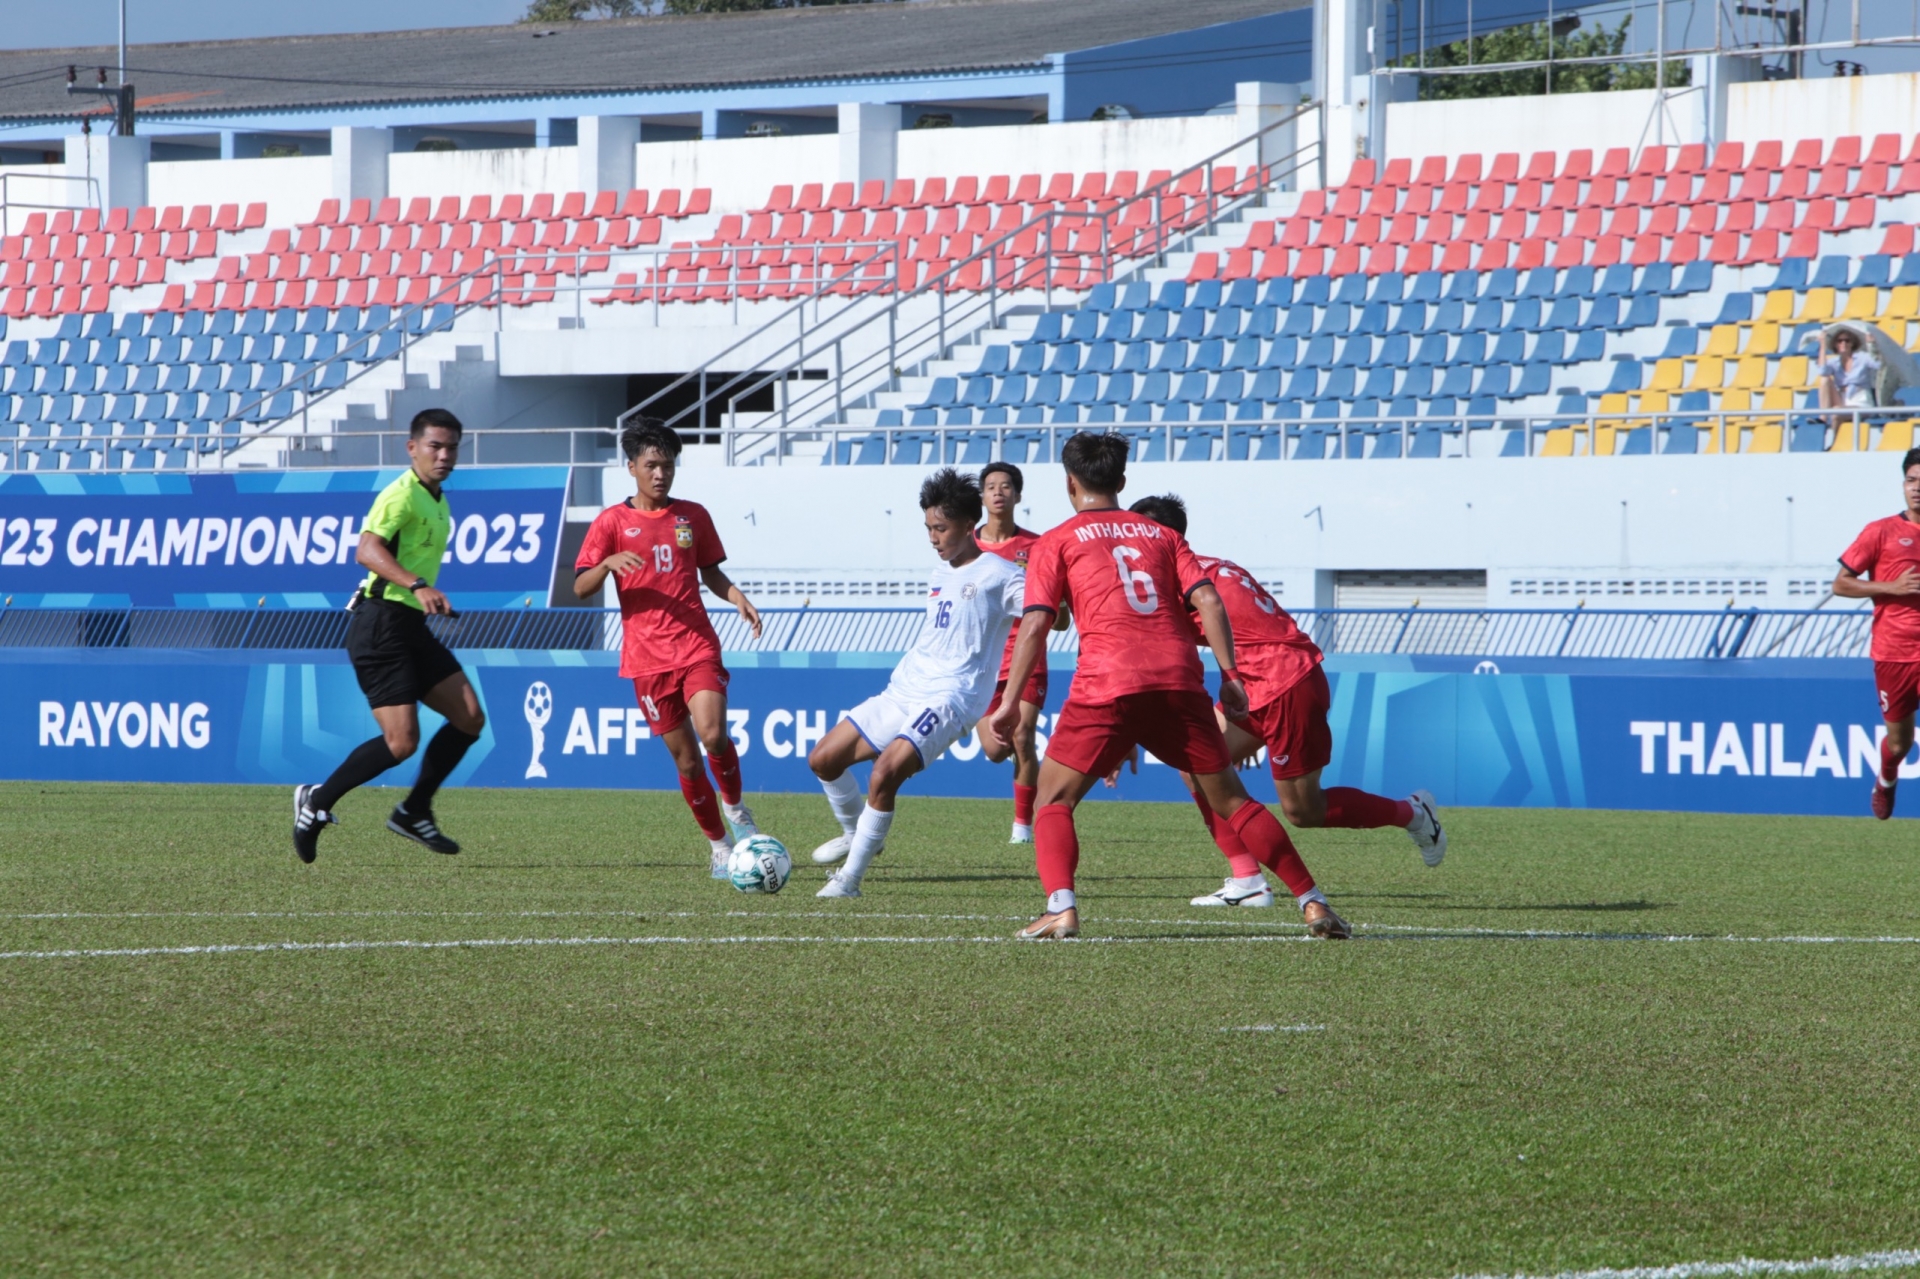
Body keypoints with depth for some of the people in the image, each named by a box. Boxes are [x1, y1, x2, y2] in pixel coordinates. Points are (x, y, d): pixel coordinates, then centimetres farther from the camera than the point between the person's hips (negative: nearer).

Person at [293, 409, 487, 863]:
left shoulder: (437, 502, 18)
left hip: (411, 626, 10)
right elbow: (368, 550, -29)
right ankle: (317, 802, 3)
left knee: (470, 718, 2)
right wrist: (417, 585, -40)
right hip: (381, 625, -10)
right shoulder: (402, 494, -13)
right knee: (402, 742, -14)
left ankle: (414, 812, 13)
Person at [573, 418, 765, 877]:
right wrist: (609, 563, -21)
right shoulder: (612, 522, 1)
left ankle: (734, 805, 6)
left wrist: (739, 599, 0)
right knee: (685, 758, 2)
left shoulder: (693, 516, 9)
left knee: (712, 734, -22)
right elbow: (581, 587, -1)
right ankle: (718, 844, 18)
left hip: (697, 645, 1)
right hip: (648, 656, -1)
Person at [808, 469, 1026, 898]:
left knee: (885, 774, -27)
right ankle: (856, 834, 31)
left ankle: (850, 879, -17)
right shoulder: (939, 576, 17)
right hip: (903, 691, 9)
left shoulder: (998, 575, -7)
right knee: (823, 759, 7)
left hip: (949, 698, -9)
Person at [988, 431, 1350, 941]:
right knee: (1230, 800, 12)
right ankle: (1313, 903, 6)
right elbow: (1208, 602, 8)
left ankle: (1061, 907, -15)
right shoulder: (1162, 535, 22)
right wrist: (1229, 676, 6)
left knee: (1053, 801, 8)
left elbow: (1034, 625, 2)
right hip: (1179, 680, 3)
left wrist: (1011, 702, 3)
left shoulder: (1056, 543, 13)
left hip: (1106, 684, -3)